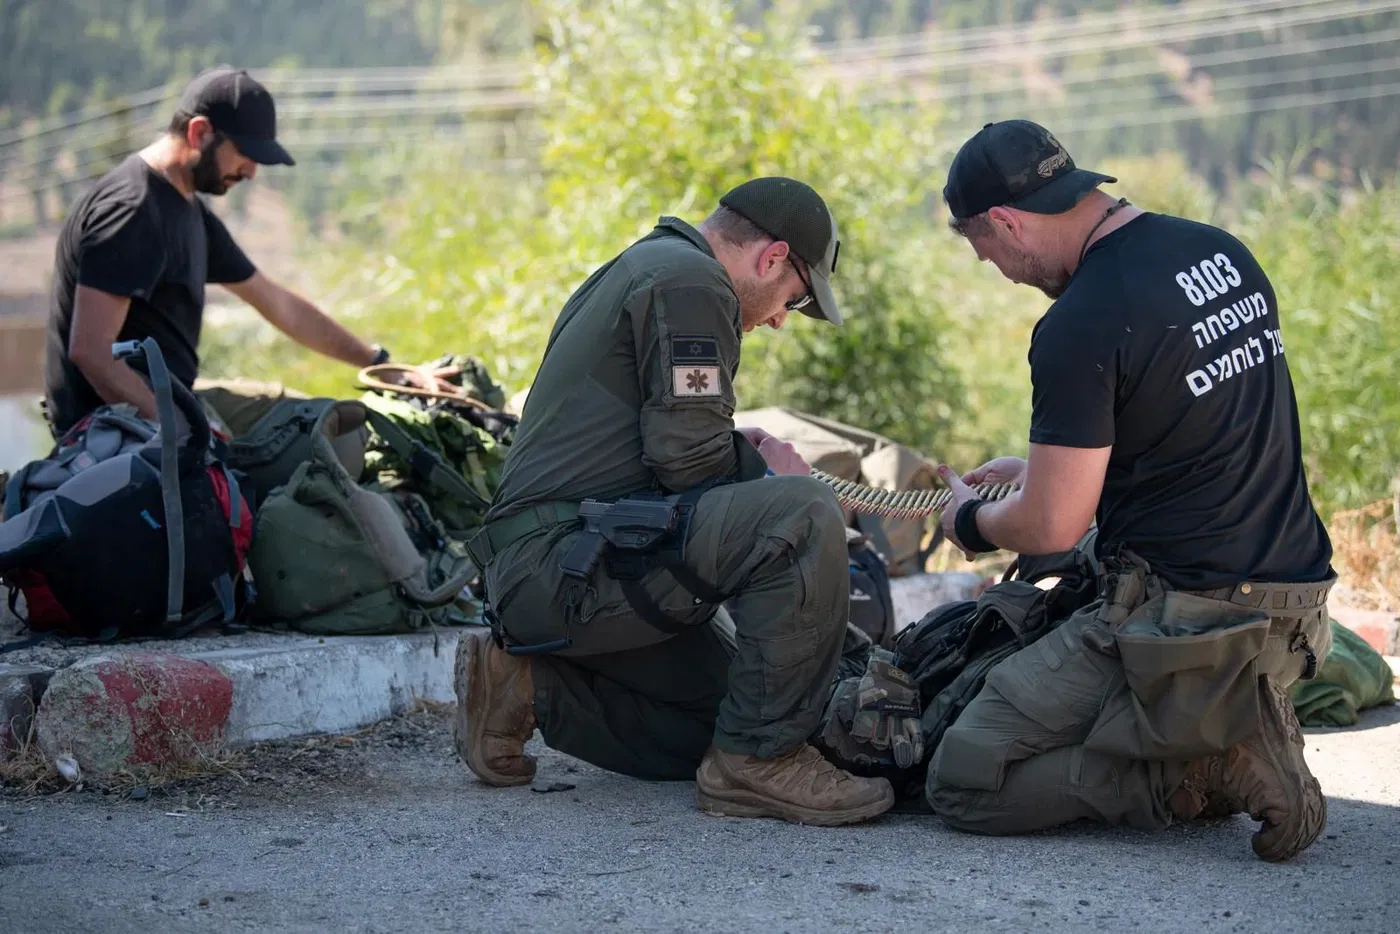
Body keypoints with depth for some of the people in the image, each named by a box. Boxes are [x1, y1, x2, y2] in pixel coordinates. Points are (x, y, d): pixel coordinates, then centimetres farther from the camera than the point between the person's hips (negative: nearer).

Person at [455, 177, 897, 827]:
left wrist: (738, 453, 21)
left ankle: (525, 687, 11)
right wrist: (764, 468, 3)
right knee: (805, 516, -24)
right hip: (569, 561, -11)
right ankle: (759, 760, -17)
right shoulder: (691, 281, -8)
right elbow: (685, 455, -16)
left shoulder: (639, 266, 26)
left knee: (716, 717, 15)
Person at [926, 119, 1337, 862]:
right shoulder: (1225, 254, 9)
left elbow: (1053, 527, -14)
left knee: (962, 783, -2)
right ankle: (1240, 735, 9)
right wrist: (1044, 464, 28)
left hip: (1184, 620, -9)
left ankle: (1202, 774, -9)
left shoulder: (1080, 326, -18)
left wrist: (971, 522, 9)